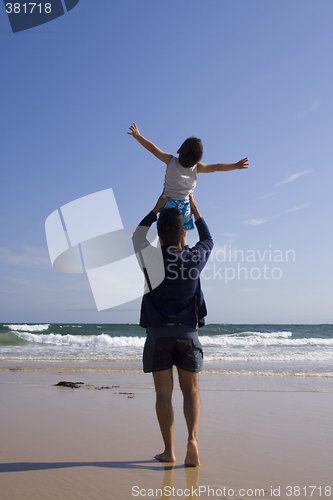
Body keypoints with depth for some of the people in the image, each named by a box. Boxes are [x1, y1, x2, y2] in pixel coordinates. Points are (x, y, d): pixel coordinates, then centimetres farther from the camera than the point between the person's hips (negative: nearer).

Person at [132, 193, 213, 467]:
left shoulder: (150, 258, -8)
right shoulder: (194, 258, -6)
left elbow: (137, 235, 15)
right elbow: (208, 240, 18)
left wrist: (156, 209, 17)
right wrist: (195, 209, 22)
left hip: (158, 334, -1)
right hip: (188, 333, 1)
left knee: (164, 394, 5)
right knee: (191, 391, 11)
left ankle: (169, 450, 7)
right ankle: (193, 438, -7)